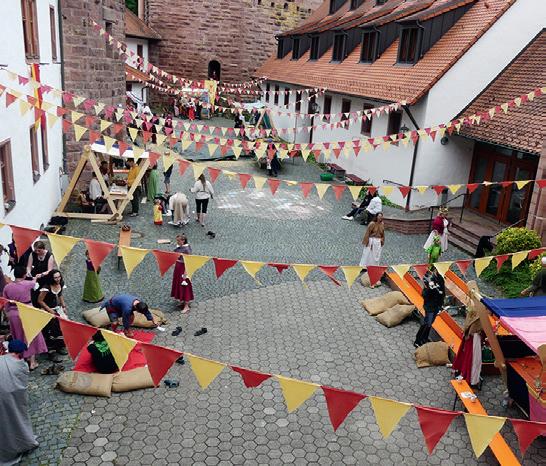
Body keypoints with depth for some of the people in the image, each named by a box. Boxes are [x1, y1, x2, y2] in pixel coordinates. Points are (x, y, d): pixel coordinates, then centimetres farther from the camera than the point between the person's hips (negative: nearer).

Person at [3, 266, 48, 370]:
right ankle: (32, 362, 13)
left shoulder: (7, 287, -5)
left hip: (13, 314, 3)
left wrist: (7, 314, 17)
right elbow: (34, 283, 12)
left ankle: (24, 357, 33)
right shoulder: (27, 284, -13)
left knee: (19, 337, 19)